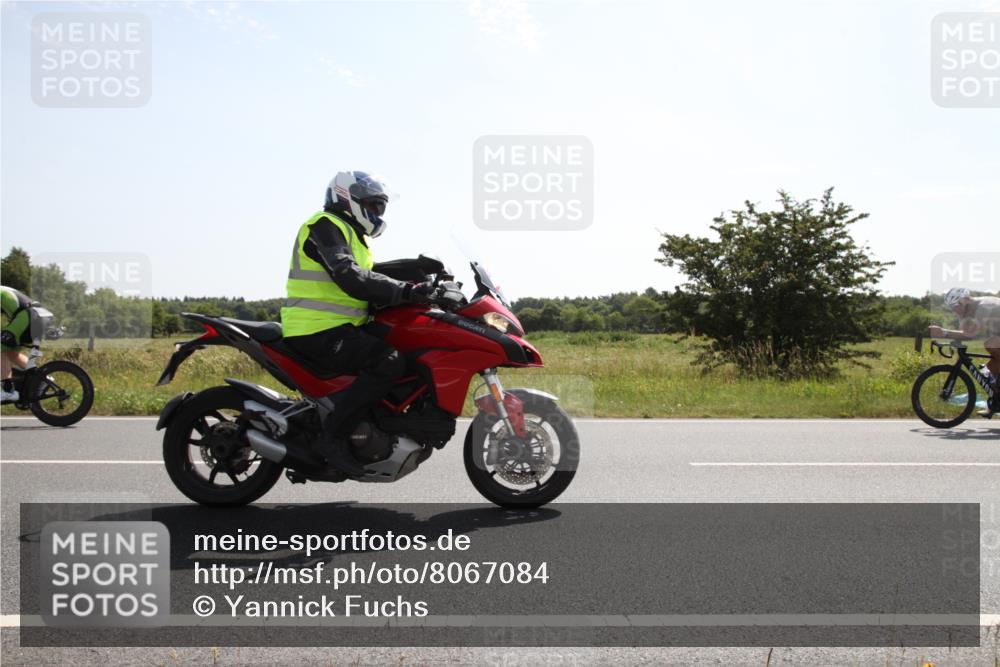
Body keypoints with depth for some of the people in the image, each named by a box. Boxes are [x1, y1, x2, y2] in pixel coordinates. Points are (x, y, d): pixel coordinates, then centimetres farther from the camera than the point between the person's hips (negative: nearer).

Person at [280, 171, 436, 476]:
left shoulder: (352, 234, 24)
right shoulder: (326, 226, -10)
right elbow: (350, 278, -25)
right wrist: (405, 291, -31)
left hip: (343, 327, 11)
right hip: (319, 332, -11)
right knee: (389, 362, -28)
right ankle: (333, 432, -22)